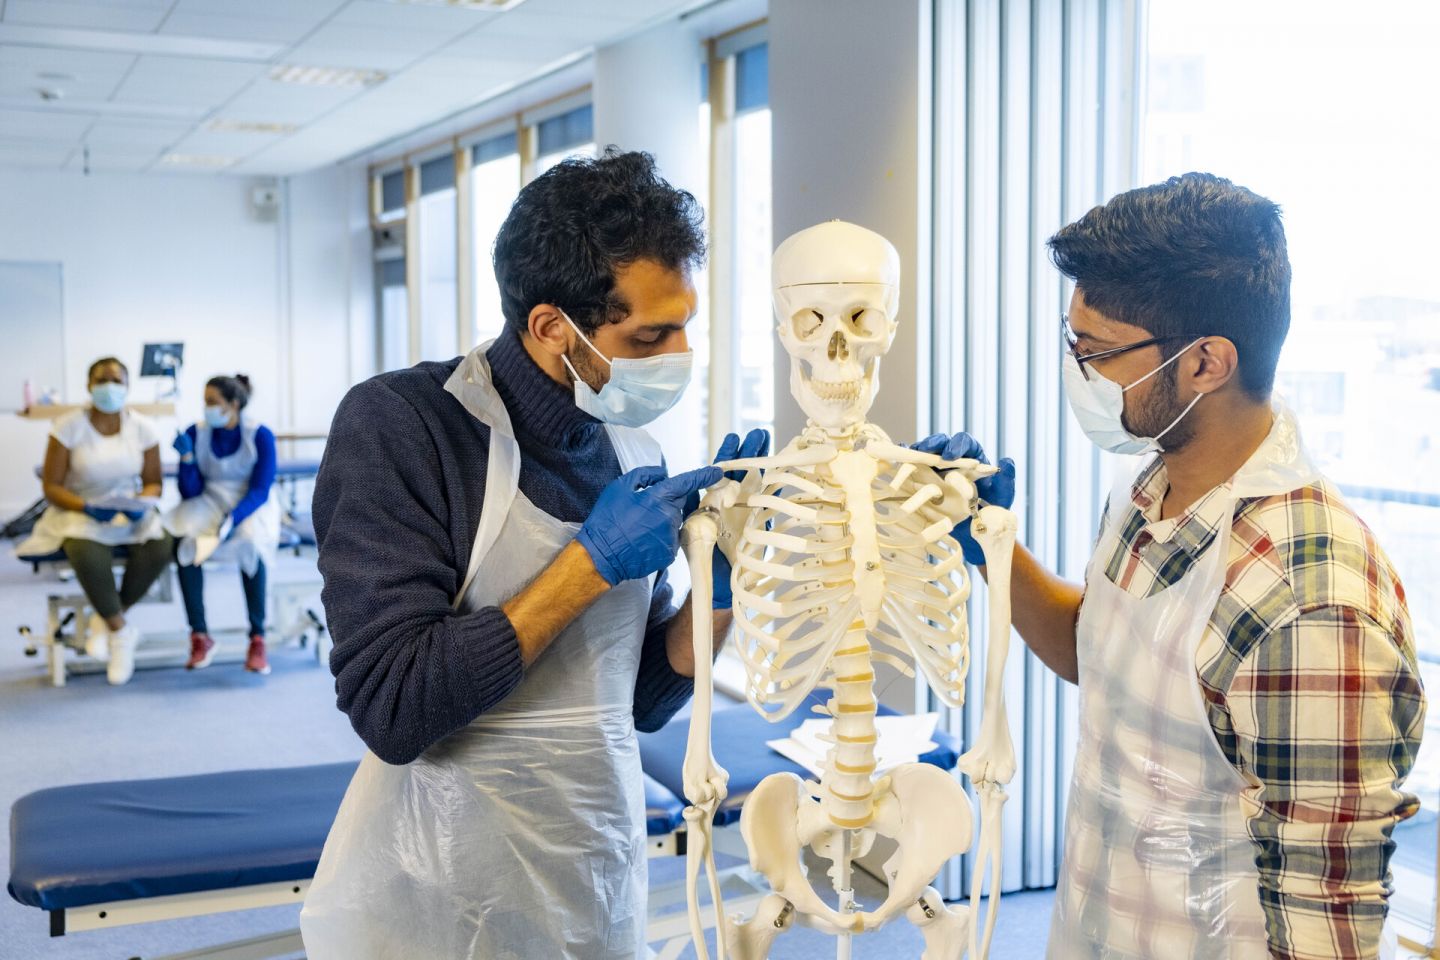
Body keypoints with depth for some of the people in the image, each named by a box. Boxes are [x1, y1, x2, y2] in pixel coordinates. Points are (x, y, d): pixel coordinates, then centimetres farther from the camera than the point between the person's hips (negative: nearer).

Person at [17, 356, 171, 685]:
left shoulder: (143, 428, 0)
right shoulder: (68, 427, -8)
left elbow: (152, 483, 6)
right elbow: (51, 487, -6)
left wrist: (140, 504, -17)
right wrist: (87, 507, -23)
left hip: (130, 510, 3)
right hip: (80, 511, -2)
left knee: (158, 550, -29)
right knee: (87, 555, -37)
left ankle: (106, 618, -5)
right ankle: (120, 631, -14)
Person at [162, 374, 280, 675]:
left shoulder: (260, 435, -10)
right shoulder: (196, 433, -4)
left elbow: (260, 490, -14)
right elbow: (190, 493, -2)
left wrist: (233, 519, -31)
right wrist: (187, 458, -19)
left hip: (251, 506, -2)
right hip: (209, 503, 3)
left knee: (250, 542, -36)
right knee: (184, 541, -30)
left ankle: (258, 639, -30)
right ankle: (199, 636, -24)